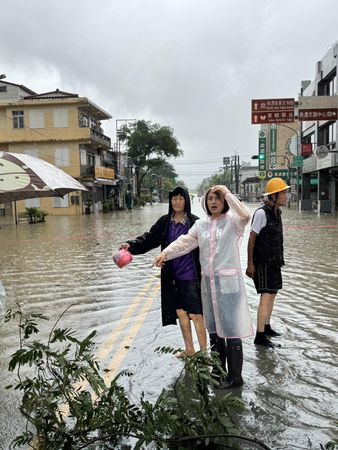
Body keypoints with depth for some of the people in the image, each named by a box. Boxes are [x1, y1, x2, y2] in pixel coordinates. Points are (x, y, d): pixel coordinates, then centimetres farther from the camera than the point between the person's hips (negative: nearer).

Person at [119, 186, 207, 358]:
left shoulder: (195, 222, -8)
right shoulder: (164, 222, 3)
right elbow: (149, 238, -2)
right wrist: (131, 245, -19)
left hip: (191, 276, -5)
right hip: (173, 277, 5)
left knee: (195, 315, 0)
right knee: (180, 313, 15)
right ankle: (189, 349, 32)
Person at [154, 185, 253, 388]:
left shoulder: (232, 221, -5)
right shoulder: (201, 224, 10)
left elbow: (245, 215, -26)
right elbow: (185, 242, 2)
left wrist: (227, 193, -20)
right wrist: (166, 252, -13)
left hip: (228, 282, -6)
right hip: (208, 282, 6)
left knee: (231, 329, 0)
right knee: (214, 328, 16)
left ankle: (235, 376, 15)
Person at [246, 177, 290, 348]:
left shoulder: (276, 212, 8)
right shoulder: (261, 213, -17)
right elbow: (251, 239, -16)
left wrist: (279, 260, 16)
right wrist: (250, 264, -17)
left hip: (274, 262, 9)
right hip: (263, 263, -9)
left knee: (272, 295, 16)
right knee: (266, 297, -11)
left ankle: (266, 327, 30)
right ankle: (260, 336, -6)